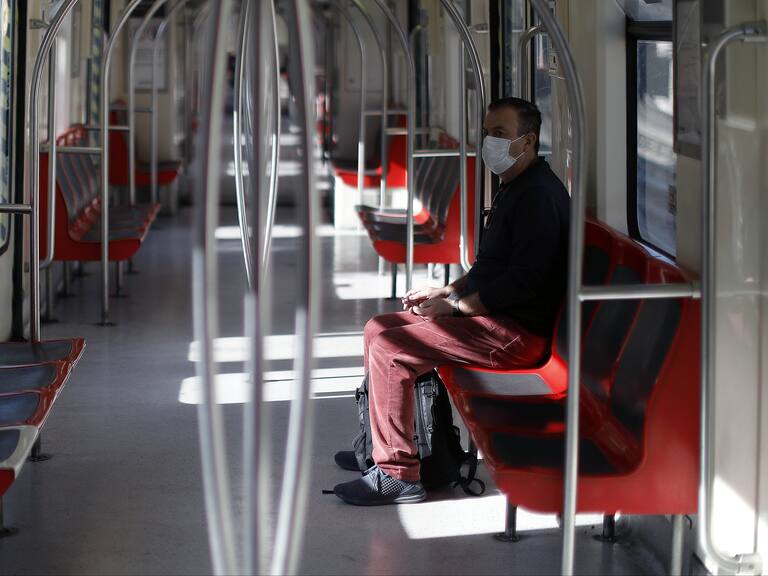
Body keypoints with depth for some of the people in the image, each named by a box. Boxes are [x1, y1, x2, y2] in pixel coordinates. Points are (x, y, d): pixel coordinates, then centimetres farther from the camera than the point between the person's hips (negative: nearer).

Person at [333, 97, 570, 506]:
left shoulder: (539, 195, -17)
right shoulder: (515, 189, 17)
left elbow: (524, 281, -24)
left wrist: (454, 307, -17)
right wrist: (444, 292, 12)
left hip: (520, 333, -11)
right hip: (493, 315, 11)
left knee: (389, 350, -19)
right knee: (379, 329, 12)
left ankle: (398, 475, -14)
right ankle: (380, 447, 21)